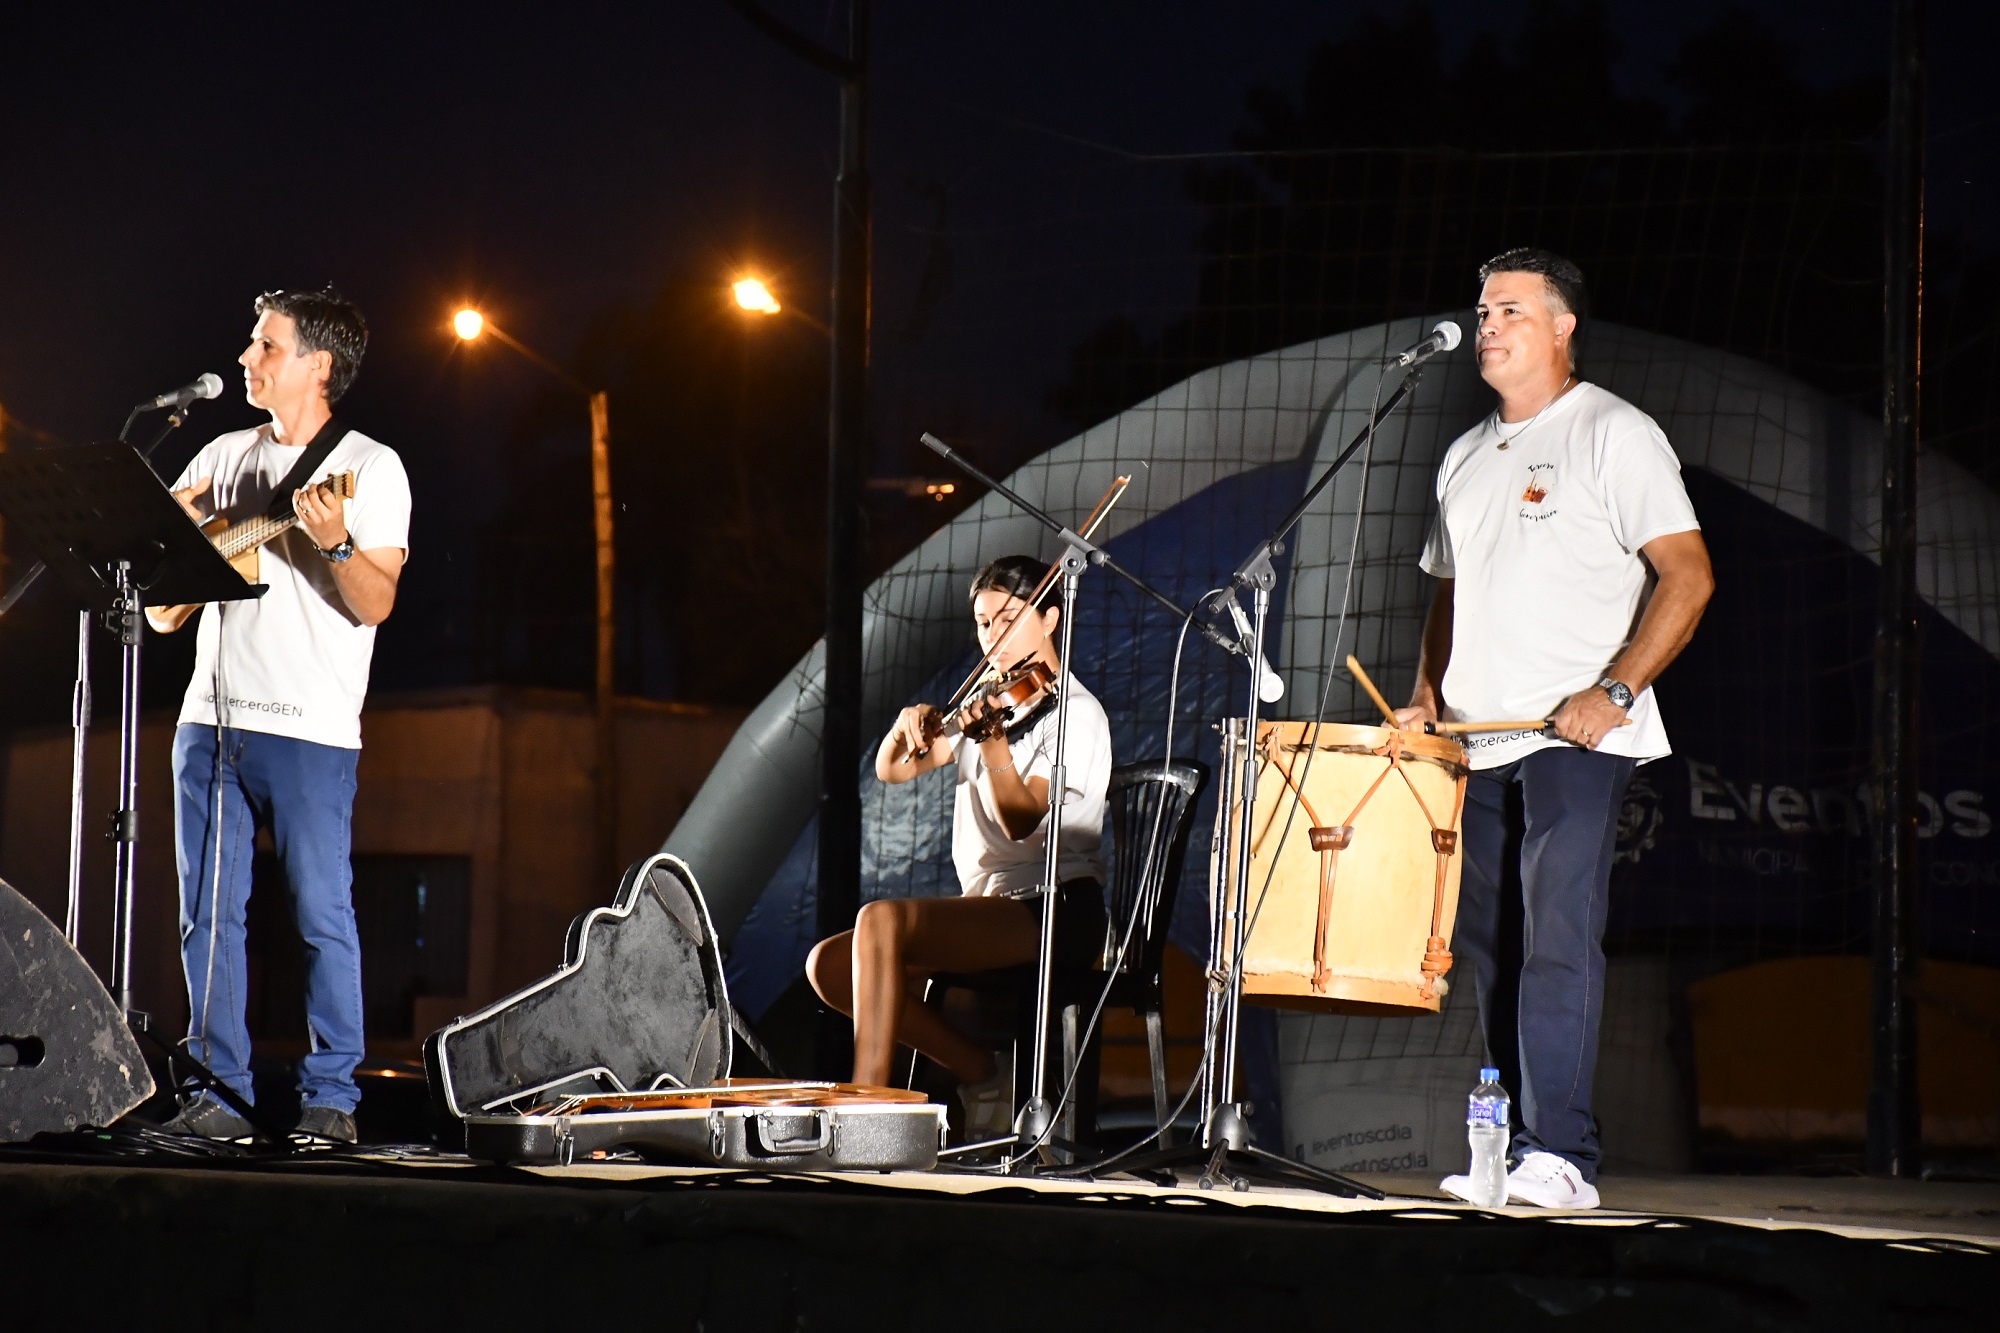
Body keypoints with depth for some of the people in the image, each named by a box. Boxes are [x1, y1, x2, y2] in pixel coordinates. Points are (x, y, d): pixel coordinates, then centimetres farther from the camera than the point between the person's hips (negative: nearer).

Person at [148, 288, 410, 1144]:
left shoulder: (369, 466, 1)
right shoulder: (221, 459, 17)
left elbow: (376, 604, -9)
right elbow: (163, 614, 18)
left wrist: (335, 544, -26)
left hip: (308, 729, -6)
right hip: (210, 720, 6)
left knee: (322, 917, -5)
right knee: (208, 915, 4)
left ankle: (330, 1099, 0)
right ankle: (220, 1093, 9)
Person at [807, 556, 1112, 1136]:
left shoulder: (1077, 713, -5)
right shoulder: (991, 702, 18)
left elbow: (1021, 819, -18)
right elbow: (890, 769, 15)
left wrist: (993, 739, -32)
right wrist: (909, 724, -7)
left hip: (1053, 910, -8)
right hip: (987, 906, 8)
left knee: (881, 919, -29)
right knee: (829, 965, -6)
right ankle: (983, 1077, 0)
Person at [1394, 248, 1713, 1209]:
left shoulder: (1615, 436, -3)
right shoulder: (1466, 457, 19)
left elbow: (1687, 577, -10)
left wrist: (1616, 691, -18)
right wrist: (1427, 691, 11)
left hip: (1575, 737, -7)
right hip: (1477, 739, 7)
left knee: (1557, 933, -16)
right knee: (1488, 943, 7)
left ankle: (1561, 1156, -19)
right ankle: (1514, 1154, 13)